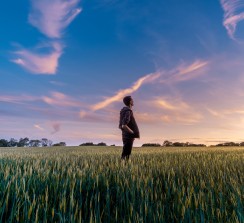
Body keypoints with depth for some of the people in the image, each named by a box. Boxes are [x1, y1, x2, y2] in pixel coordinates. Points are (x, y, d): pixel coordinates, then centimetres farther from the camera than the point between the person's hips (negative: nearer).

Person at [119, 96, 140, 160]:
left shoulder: (124, 111, 15)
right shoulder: (128, 112, -15)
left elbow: (120, 126, 19)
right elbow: (124, 126, -26)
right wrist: (133, 133, -15)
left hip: (126, 136, 9)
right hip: (128, 137, -9)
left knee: (125, 154, 13)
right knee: (125, 155, -6)